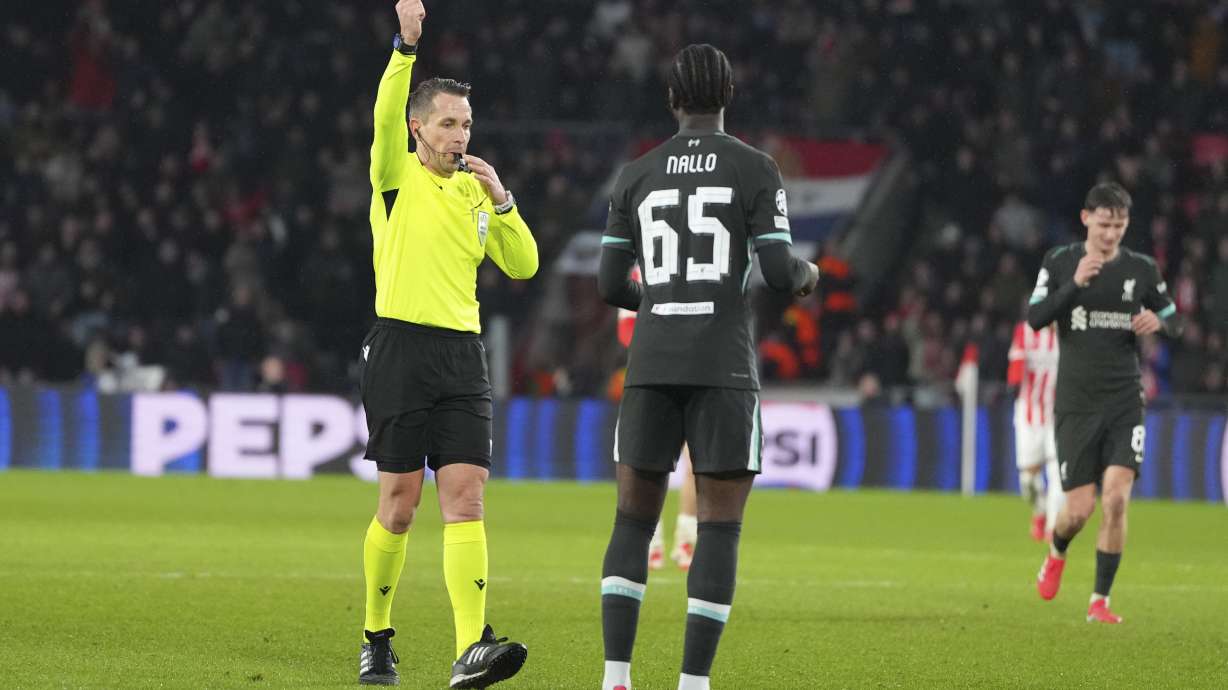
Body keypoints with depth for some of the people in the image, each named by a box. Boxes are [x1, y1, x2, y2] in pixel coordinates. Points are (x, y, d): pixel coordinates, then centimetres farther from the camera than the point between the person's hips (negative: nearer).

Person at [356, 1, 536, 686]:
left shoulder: (475, 191, 15)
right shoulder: (397, 176, 2)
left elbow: (523, 265, 14)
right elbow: (386, 115, -17)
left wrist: (501, 198, 2)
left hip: (463, 358, 4)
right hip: (402, 349, -4)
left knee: (466, 497, -9)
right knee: (399, 503, 0)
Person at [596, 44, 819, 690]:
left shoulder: (636, 176, 10)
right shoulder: (756, 169, 0)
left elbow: (609, 285, 9)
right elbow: (779, 273, -6)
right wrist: (807, 273, 20)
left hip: (650, 366, 3)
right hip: (724, 368, -3)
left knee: (634, 523, 11)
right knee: (721, 528, 2)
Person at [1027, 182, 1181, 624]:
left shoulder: (1141, 269, 4)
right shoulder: (1060, 262, 0)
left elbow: (1174, 322, 14)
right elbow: (1035, 319, -9)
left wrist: (1158, 322, -10)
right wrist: (1075, 283, -22)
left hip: (1125, 401, 1)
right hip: (1076, 403, -1)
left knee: (1116, 499, -14)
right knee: (1080, 508, -2)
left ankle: (1100, 600, -3)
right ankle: (1057, 553, 34)